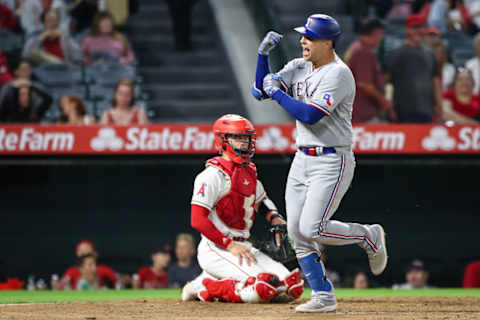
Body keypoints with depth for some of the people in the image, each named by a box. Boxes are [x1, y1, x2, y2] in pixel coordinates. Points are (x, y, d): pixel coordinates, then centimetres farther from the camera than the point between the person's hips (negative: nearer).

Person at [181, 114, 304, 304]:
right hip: (216, 249, -9)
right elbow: (198, 220, -17)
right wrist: (230, 245, -21)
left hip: (243, 247, 9)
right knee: (265, 286, -28)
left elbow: (261, 200, 34)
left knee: (292, 287, -4)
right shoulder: (213, 175, -12)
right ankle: (207, 287, -7)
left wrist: (274, 217, 11)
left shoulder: (249, 172, 14)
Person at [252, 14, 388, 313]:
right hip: (302, 160, 8)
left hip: (332, 161, -8)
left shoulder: (338, 73, -16)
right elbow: (262, 90, 7)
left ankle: (369, 236, 9)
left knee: (312, 229, -16)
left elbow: (310, 115, -24)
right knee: (297, 232, 2)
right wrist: (264, 54, -4)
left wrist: (277, 93, -15)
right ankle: (324, 296, 10)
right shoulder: (299, 67, 9)